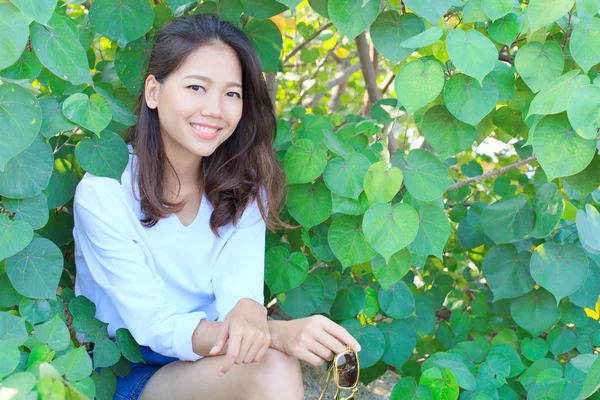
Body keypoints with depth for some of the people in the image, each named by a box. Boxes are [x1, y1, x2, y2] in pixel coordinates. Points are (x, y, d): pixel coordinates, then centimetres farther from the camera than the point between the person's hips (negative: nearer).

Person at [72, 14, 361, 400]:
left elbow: (240, 286, -14)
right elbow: (156, 326, -22)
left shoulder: (243, 186, -2)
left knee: (274, 362, -29)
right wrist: (277, 332, -38)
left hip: (214, 363, 4)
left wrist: (247, 313, -40)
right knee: (270, 365, -30)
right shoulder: (103, 191, -16)